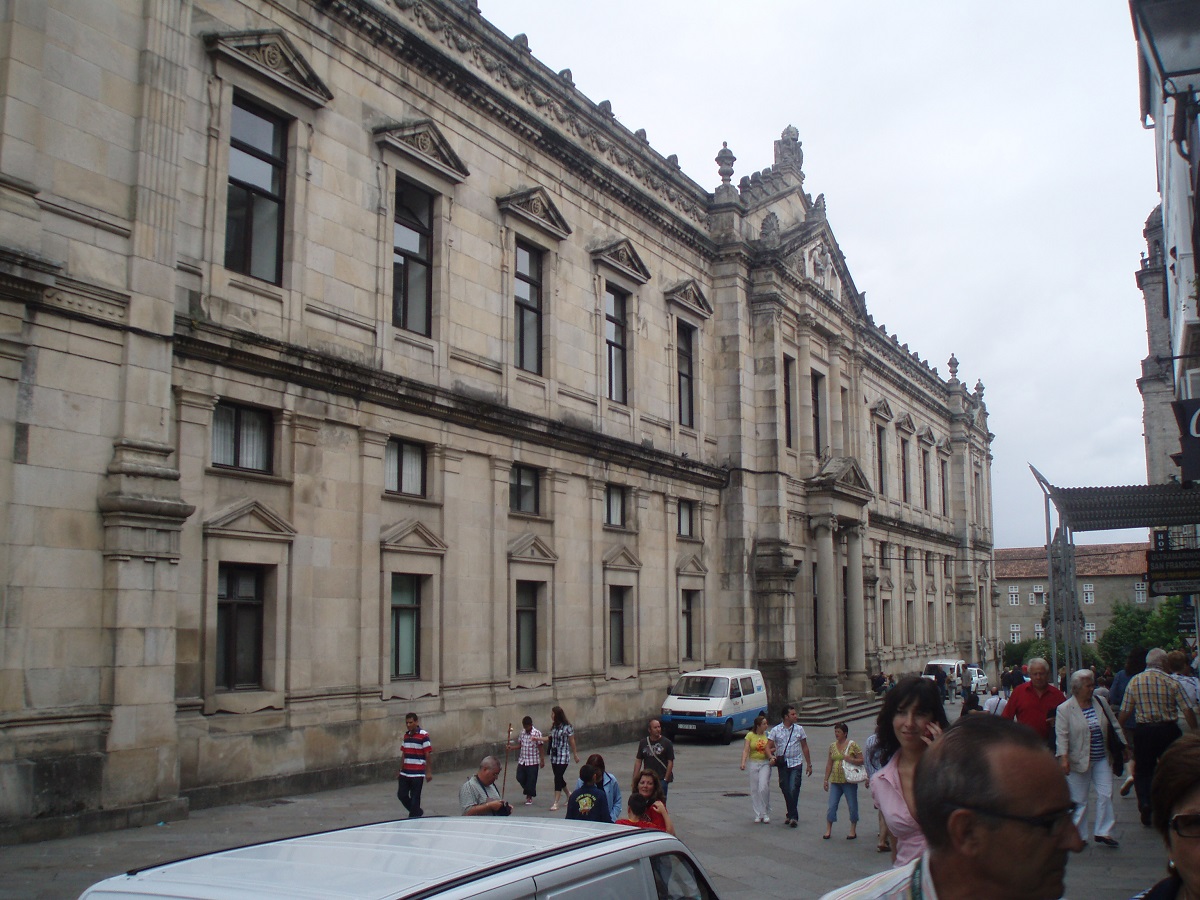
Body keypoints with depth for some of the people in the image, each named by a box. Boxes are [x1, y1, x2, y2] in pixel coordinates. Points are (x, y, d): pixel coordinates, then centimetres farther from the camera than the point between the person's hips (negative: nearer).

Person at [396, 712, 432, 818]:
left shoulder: (423, 735, -10)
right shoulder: (406, 735, 10)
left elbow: (428, 754, -10)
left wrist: (428, 772, -12)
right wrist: (400, 770, 17)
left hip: (417, 773, -6)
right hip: (405, 773, 6)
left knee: (415, 798, 0)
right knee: (401, 795, 6)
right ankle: (417, 812, 27)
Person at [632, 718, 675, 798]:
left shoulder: (667, 743, -2)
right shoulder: (643, 743, 6)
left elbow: (670, 762, -3)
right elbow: (638, 761, 8)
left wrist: (666, 779, -10)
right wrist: (635, 779, 3)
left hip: (661, 779, -3)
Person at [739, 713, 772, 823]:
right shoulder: (750, 735, -2)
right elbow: (745, 750, -8)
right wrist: (743, 762, -23)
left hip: (765, 764, 0)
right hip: (754, 763, 0)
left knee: (763, 788, -13)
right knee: (754, 790, 4)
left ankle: (765, 813, -1)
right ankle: (758, 814, 14)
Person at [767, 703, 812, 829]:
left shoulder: (799, 729, 5)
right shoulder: (775, 730, 1)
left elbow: (804, 747, 12)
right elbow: (768, 746, -1)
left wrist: (809, 764, 13)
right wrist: (771, 757, -21)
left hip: (795, 763, -1)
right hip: (782, 764, 1)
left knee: (794, 789, -12)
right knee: (785, 790, 6)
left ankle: (792, 816, -8)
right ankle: (791, 814, 22)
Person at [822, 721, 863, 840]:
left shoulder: (852, 745, -4)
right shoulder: (832, 746, 10)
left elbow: (861, 761, -4)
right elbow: (829, 764, 14)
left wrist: (850, 759, -20)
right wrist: (826, 779, 12)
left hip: (849, 781, -4)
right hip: (835, 781, 4)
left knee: (852, 806, 5)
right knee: (831, 806, 1)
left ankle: (853, 830, 17)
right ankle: (828, 830, 9)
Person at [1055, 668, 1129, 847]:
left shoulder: (1101, 703, 4)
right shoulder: (1064, 709, -11)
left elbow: (1114, 726, 13)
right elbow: (1061, 735, -16)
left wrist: (1123, 746, 14)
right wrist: (1063, 757, -26)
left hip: (1102, 759, 4)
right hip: (1078, 761, -4)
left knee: (1105, 795, -1)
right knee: (1079, 800, 4)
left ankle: (1103, 832, 7)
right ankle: (1078, 835, 16)